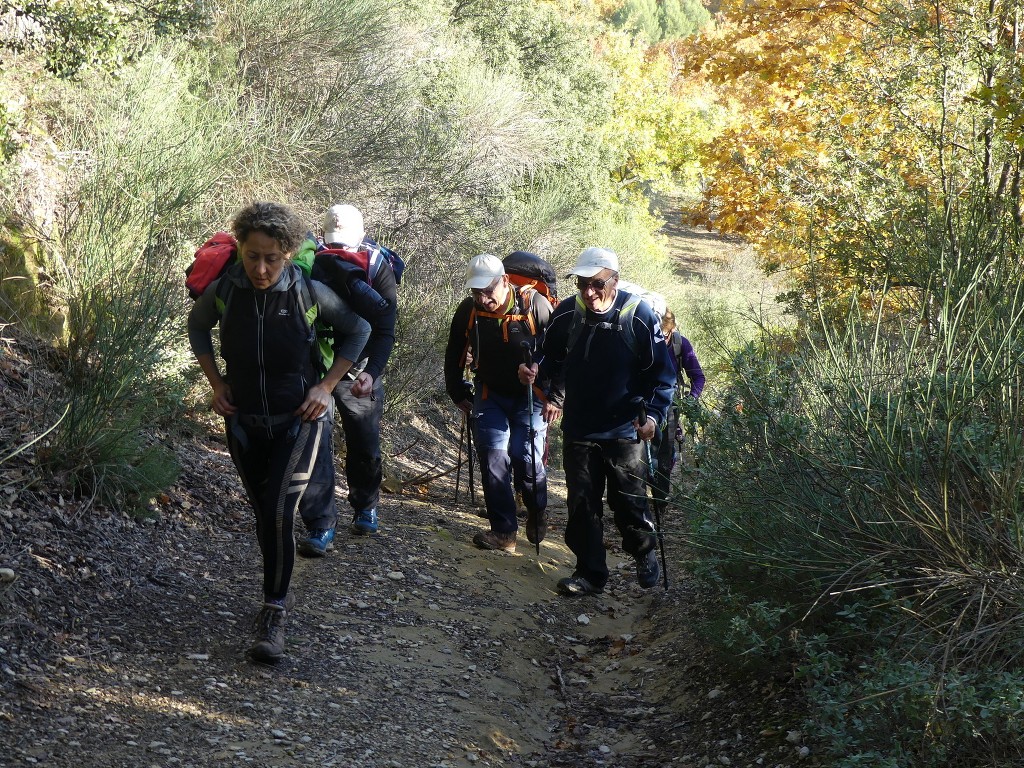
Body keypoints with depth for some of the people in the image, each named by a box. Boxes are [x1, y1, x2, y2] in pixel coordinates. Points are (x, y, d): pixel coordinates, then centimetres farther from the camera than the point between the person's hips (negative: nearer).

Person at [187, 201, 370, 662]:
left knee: (278, 511, -18)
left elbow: (358, 329, 1)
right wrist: (215, 382, 4)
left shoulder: (309, 292, -16)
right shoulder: (223, 290, -10)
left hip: (298, 420, -3)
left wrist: (326, 386, -5)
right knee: (265, 514, 14)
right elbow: (197, 326, 13)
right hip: (244, 421, 3)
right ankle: (281, 593, 35)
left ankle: (274, 613, -10)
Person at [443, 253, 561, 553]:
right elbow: (454, 356, 9)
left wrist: (556, 397, -10)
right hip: (490, 395, 3)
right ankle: (503, 530, -2)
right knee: (493, 458, -7)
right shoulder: (468, 311, -9)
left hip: (531, 395, -3)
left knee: (526, 458, -11)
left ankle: (537, 514, 18)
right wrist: (459, 394, 9)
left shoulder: (535, 305, -19)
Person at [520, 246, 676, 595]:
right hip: (578, 430, 3)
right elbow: (554, 358, 12)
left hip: (624, 432, -3)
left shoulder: (638, 315, -13)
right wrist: (537, 371, -11)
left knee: (629, 503, 3)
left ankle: (645, 553, 32)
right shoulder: (567, 313, -4)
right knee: (582, 504, 4)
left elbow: (662, 373, -7)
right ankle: (590, 573, 16)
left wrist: (654, 414, -19)